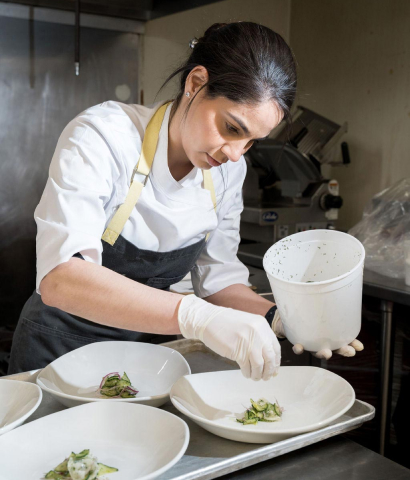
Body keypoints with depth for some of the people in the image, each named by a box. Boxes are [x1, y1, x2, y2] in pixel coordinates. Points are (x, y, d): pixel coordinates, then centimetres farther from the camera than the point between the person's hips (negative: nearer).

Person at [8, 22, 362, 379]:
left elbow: (217, 277, 1)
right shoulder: (101, 137, -22)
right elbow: (60, 278, -35)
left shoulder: (229, 169, -5)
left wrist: (276, 318, -17)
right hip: (61, 350, -2)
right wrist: (197, 316, -43)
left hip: (149, 344, 2)